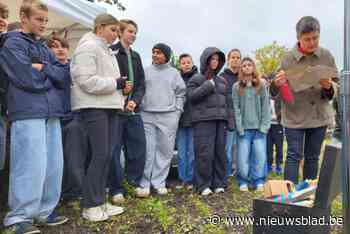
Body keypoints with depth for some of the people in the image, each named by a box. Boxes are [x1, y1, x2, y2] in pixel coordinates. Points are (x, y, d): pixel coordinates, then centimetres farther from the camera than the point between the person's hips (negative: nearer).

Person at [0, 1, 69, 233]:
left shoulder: (44, 48, 21)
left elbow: (64, 76, 8)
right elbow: (28, 79, -14)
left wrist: (43, 68, -5)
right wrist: (51, 75, 1)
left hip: (51, 112, 7)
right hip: (27, 113, -7)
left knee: (54, 164, 7)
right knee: (31, 166, -6)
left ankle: (45, 210, 21)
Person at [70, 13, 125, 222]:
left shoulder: (107, 50, 22)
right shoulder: (88, 47, -8)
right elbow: (86, 81, -19)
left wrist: (120, 86, 9)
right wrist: (115, 83, -14)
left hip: (110, 106, 9)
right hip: (94, 107, -9)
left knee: (108, 155, 8)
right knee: (100, 155, -8)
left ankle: (100, 201, 17)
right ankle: (90, 206, 4)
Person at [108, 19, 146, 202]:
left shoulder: (136, 56, 17)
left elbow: (141, 84, 11)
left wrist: (135, 100, -5)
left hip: (133, 109, 6)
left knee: (139, 146, 8)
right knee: (114, 149, 2)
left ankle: (134, 182, 25)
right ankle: (116, 189, 14)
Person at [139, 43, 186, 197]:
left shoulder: (174, 72, 11)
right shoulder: (146, 71, 11)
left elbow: (181, 93, 10)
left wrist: (177, 111, 2)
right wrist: (139, 108, 1)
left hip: (168, 116, 0)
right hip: (147, 116, 0)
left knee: (165, 150, 3)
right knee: (147, 150, -2)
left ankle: (159, 182, 14)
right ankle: (145, 183, 7)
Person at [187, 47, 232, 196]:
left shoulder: (222, 81, 21)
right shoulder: (196, 79, 7)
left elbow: (227, 101, 22)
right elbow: (191, 96, -7)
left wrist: (228, 120, 13)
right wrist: (209, 85, -10)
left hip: (221, 120, 5)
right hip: (203, 120, -5)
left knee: (220, 152, 5)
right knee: (205, 153, -9)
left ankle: (219, 183, 15)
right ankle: (203, 185, 1)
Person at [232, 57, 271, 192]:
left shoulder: (261, 85, 8)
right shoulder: (236, 87, 5)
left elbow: (266, 106, 4)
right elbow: (236, 108, 0)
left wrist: (264, 126, -5)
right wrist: (240, 127, -7)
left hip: (259, 127, 1)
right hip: (244, 128, -1)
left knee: (260, 155, 0)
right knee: (243, 156, 0)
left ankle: (259, 181, 14)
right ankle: (243, 182, 14)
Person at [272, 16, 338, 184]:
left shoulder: (326, 56, 0)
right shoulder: (288, 59, -8)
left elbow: (335, 87, 6)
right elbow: (275, 93, -4)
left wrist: (329, 87, -17)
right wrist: (276, 84, -27)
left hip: (319, 116, 4)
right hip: (294, 116, -3)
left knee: (313, 157, 13)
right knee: (294, 156, -2)